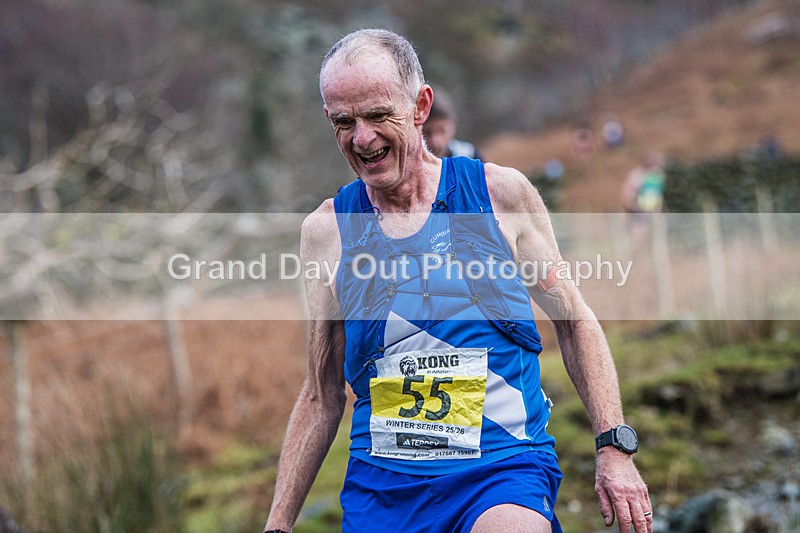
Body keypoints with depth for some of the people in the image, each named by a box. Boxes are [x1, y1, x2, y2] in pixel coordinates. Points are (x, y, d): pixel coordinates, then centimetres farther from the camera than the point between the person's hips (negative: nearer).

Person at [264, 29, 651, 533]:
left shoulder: (500, 193, 0)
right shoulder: (325, 230, 5)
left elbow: (574, 320, 9)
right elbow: (323, 396, 11)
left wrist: (614, 447, 0)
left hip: (504, 468, -2)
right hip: (379, 482, 3)